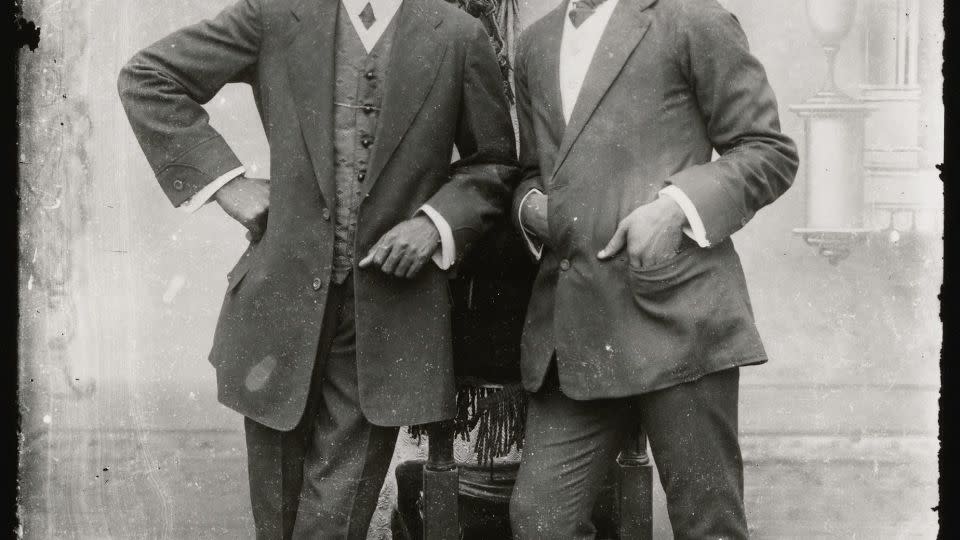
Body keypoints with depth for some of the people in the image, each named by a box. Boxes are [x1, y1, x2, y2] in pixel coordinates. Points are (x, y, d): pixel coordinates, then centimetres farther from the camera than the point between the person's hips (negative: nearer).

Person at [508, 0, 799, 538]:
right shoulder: (535, 44, 20)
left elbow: (771, 151, 2)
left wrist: (677, 205, -14)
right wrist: (531, 205, 6)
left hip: (674, 313, -5)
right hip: (571, 328, 5)